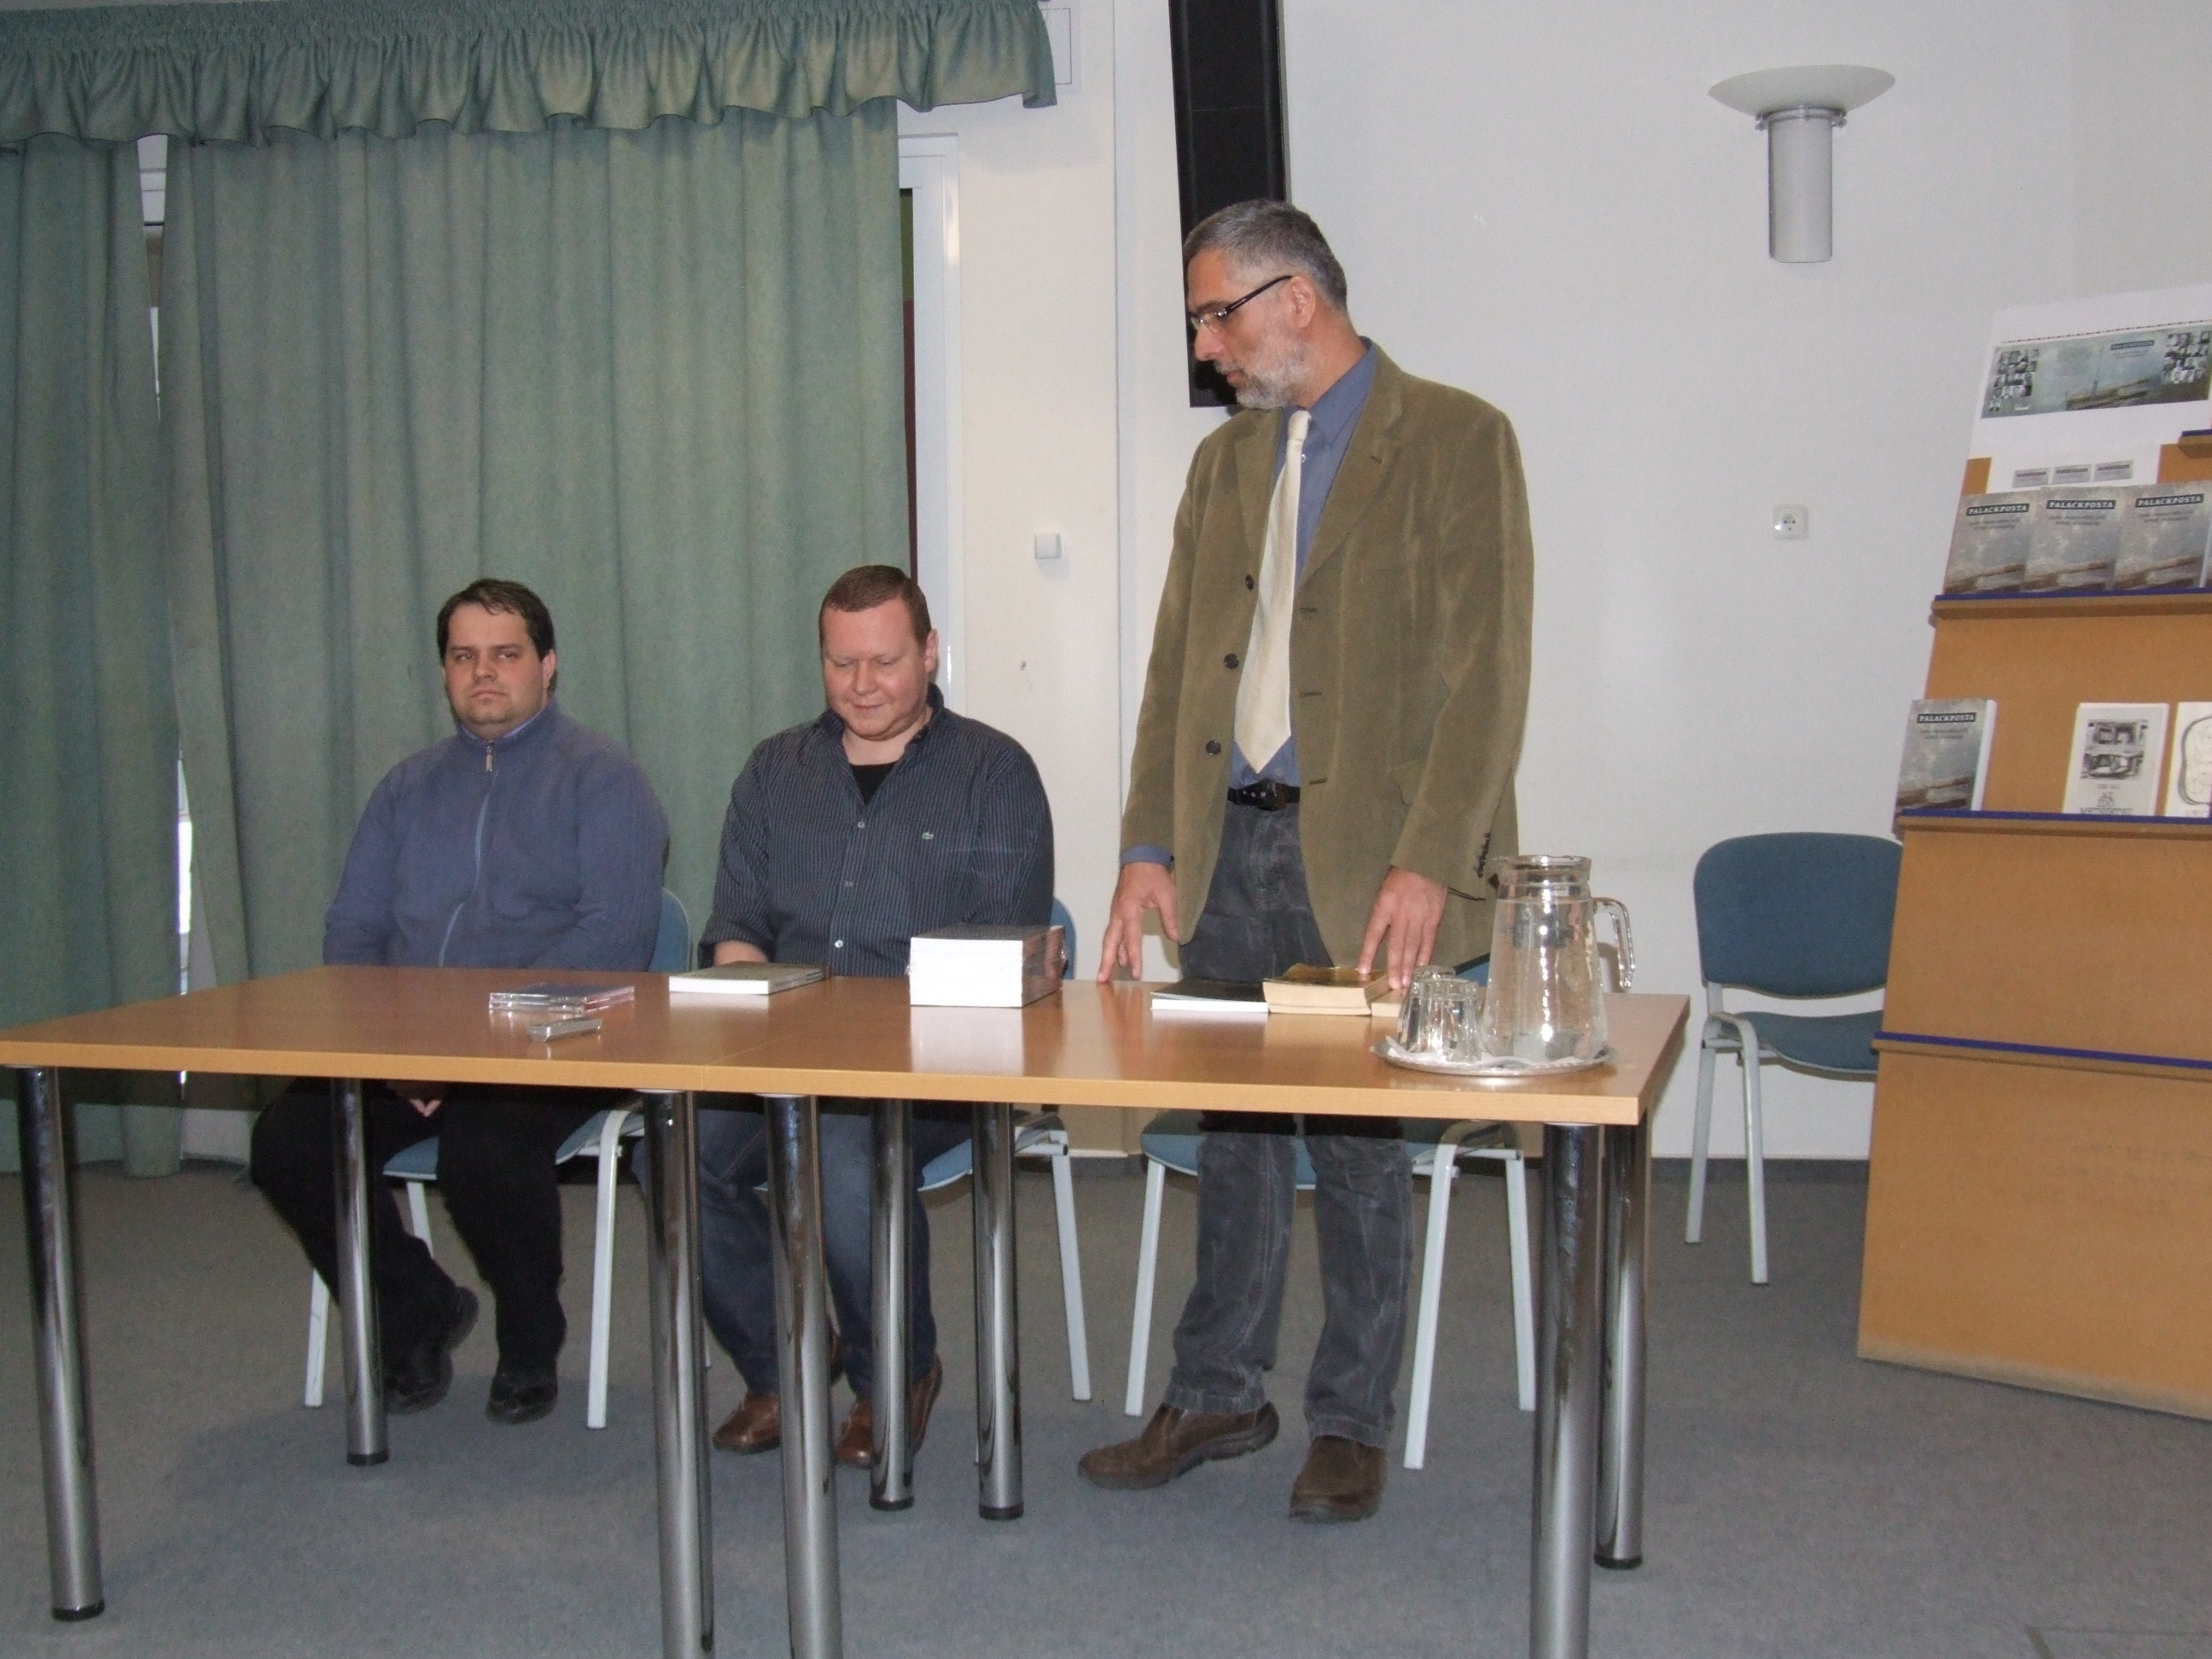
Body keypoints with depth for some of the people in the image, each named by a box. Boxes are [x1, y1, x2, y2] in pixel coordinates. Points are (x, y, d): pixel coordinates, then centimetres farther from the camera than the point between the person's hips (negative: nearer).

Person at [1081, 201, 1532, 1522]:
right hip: (1230, 844, 6)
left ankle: (1352, 1422, 20)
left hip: (1364, 857, -5)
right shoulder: (1226, 461, 16)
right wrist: (1150, 847, 4)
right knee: (1231, 1134, 13)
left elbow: (1483, 670, -12)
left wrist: (1426, 865, -20)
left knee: (1360, 1148, 5)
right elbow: (1178, 662, 14)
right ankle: (1219, 1397, 27)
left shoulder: (1454, 440, -5)